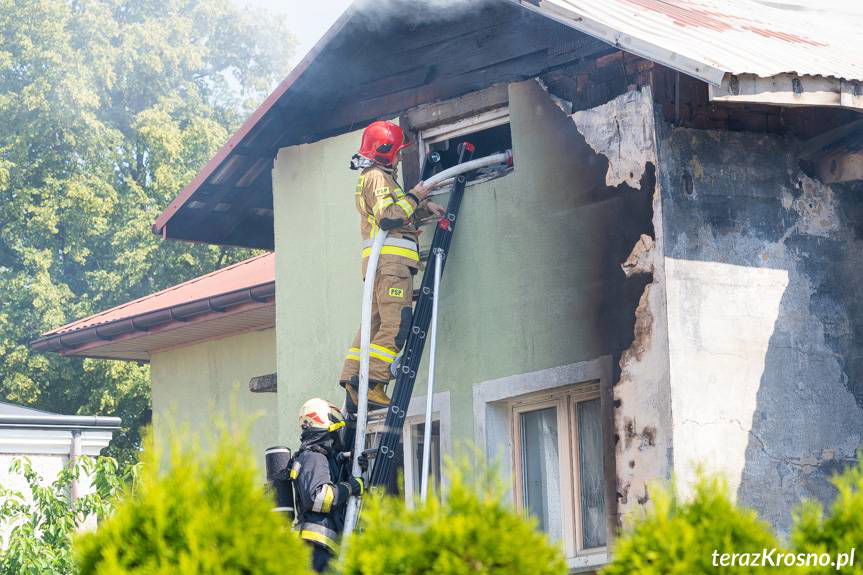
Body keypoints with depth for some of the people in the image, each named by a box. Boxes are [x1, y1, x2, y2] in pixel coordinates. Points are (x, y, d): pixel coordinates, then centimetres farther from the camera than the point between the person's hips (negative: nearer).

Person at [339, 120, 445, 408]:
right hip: (391, 258, -11)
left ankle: (353, 380, 4)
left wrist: (425, 207, 18)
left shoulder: (374, 178, 27)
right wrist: (415, 197, -8)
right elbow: (388, 217, -19)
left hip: (381, 262, 11)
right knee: (396, 324, -15)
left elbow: (402, 216, 33)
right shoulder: (377, 177, -6)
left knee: (374, 321, 8)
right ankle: (371, 381, -21)